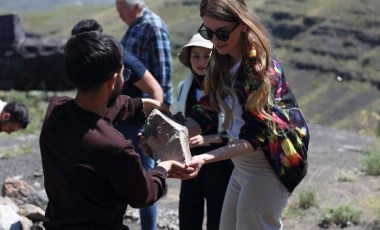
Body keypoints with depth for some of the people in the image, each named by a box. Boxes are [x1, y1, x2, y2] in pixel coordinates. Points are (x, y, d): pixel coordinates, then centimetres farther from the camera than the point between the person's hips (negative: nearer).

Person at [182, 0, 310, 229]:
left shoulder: (260, 68, -22)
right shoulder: (222, 64, 2)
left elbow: (257, 136, -26)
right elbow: (206, 112, -1)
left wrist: (204, 158, -37)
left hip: (269, 166, -8)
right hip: (242, 165, 8)